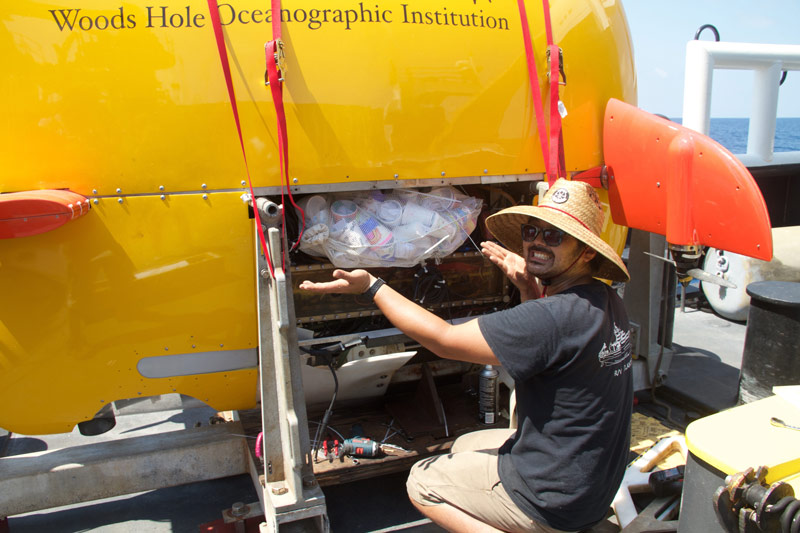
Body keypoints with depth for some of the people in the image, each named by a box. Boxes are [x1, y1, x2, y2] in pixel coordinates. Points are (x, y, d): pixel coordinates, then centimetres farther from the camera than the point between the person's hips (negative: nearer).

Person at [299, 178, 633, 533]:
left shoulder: (558, 317, -32)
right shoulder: (604, 301, -3)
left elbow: (443, 339, -24)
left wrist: (370, 286, -18)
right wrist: (530, 290, 0)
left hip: (556, 500, -9)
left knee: (421, 483, 8)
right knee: (464, 447, 27)